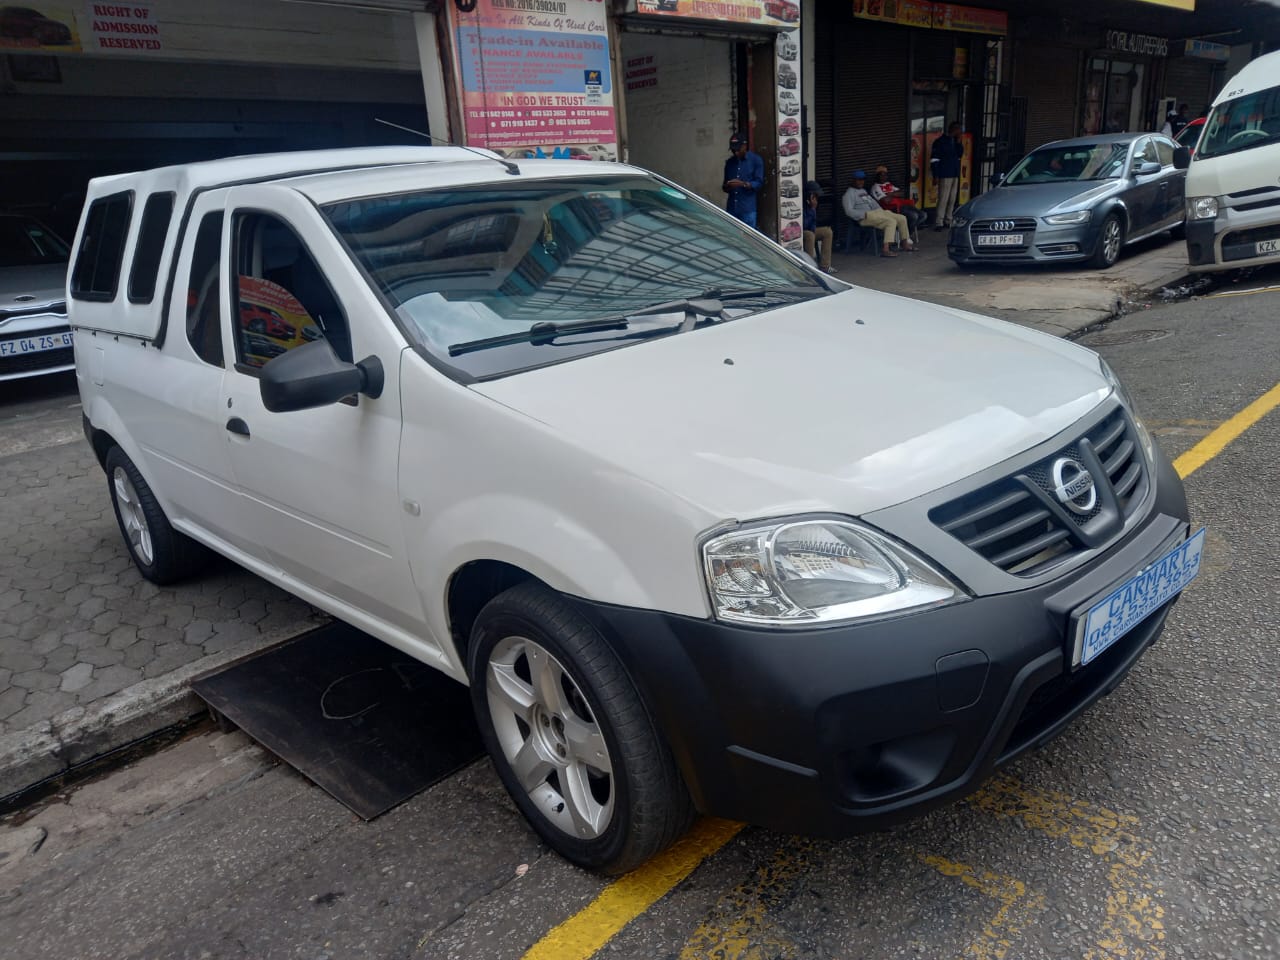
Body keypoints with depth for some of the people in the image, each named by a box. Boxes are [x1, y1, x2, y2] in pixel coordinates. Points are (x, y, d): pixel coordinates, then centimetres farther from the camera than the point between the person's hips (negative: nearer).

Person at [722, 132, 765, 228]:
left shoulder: (756, 160, 1)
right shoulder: (729, 162, 16)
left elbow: (759, 183, -5)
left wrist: (743, 184, -22)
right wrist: (727, 187, -5)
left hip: (748, 210, -4)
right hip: (731, 209, 4)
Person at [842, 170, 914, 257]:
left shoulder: (863, 191, 27)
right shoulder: (849, 193, -2)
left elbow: (873, 202, 28)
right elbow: (849, 211, -13)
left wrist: (882, 211, 11)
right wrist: (864, 215, -22)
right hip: (866, 217, -9)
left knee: (902, 218, 5)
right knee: (891, 221, -30)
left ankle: (905, 244, 17)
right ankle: (885, 249, -40)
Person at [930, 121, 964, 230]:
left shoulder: (955, 142, 16)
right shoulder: (940, 142, -5)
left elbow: (960, 156, 13)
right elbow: (934, 160, -10)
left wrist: (959, 142, 2)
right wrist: (935, 176, -16)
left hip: (955, 175, 8)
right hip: (945, 175, -8)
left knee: (952, 200, 7)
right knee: (943, 200, -12)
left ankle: (948, 221, 12)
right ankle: (939, 223, -12)